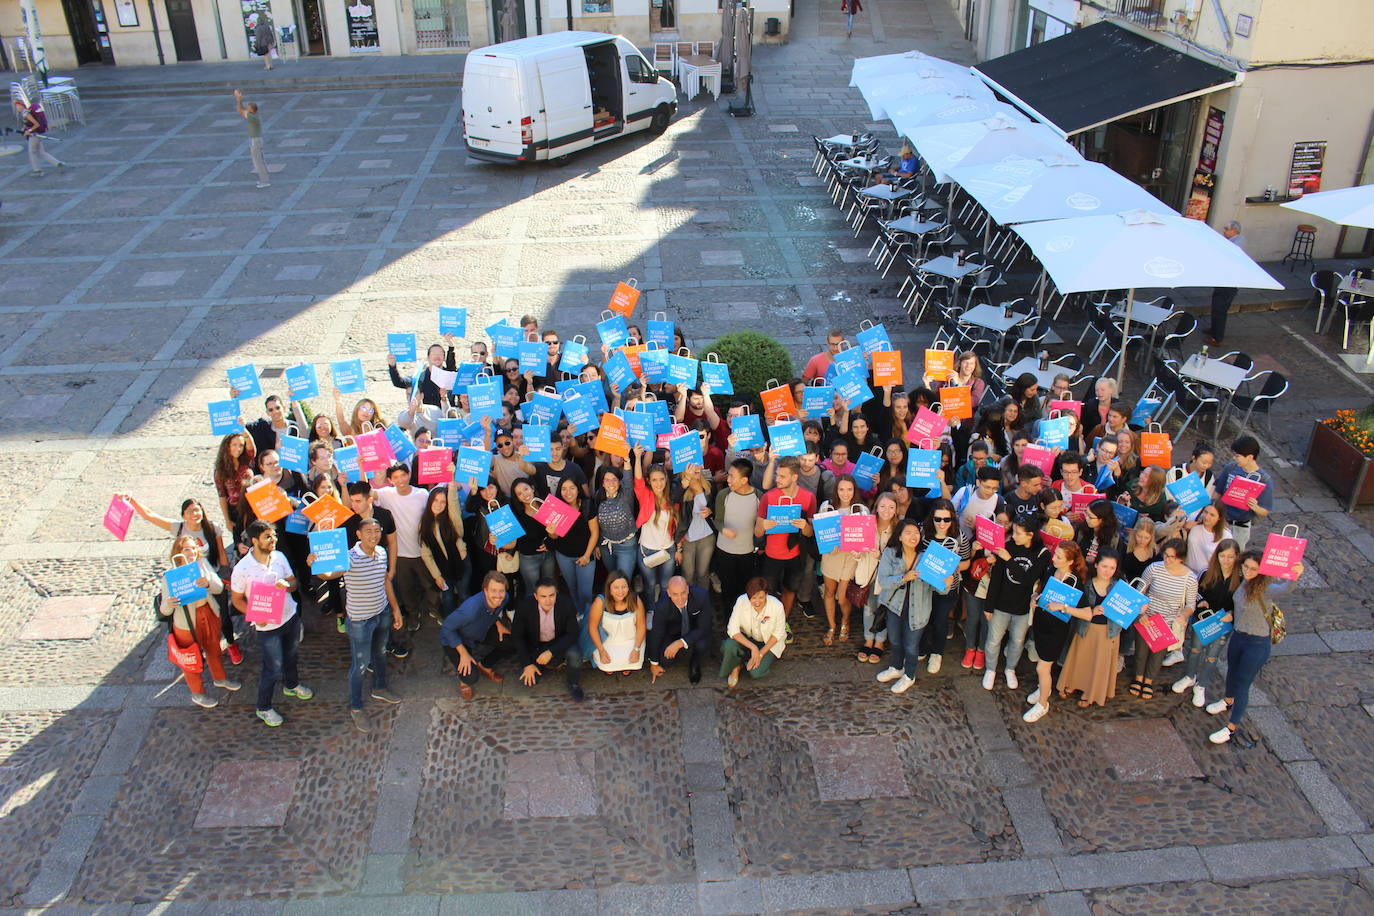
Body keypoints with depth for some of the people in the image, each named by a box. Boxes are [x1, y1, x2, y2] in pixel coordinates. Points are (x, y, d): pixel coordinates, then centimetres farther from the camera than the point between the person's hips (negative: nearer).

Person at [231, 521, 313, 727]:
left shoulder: (279, 556, -8)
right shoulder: (242, 569, -22)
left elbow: (294, 583, 3)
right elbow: (237, 600, -11)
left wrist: (287, 584, -21)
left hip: (290, 616, 5)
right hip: (268, 626, -5)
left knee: (290, 655, 27)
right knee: (274, 669, 4)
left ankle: (291, 684, 56)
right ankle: (263, 708, 27)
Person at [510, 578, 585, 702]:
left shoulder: (566, 604, -23)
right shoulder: (524, 607, -22)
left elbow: (572, 634, -18)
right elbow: (517, 636, -9)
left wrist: (551, 652, -29)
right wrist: (527, 664, -13)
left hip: (559, 643, -1)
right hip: (534, 646, 1)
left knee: (575, 654, -31)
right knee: (528, 681, -15)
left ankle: (574, 685, -1)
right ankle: (544, 665, 19)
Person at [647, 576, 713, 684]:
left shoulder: (702, 596, -32)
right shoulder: (662, 606, -29)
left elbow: (704, 628, -25)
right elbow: (656, 634, -14)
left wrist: (680, 643, -36)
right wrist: (654, 663, -2)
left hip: (696, 632, -1)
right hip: (673, 633, 1)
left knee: (702, 644, -32)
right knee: (664, 660, -21)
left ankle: (694, 664, 4)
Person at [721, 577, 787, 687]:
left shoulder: (777, 606, -26)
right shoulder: (742, 601, -24)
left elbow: (778, 634, -12)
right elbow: (732, 629, -22)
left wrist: (761, 653, -17)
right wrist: (753, 647, -31)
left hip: (769, 642, -1)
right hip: (746, 638, 1)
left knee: (756, 673, -24)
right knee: (728, 646, -31)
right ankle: (736, 667, 2)